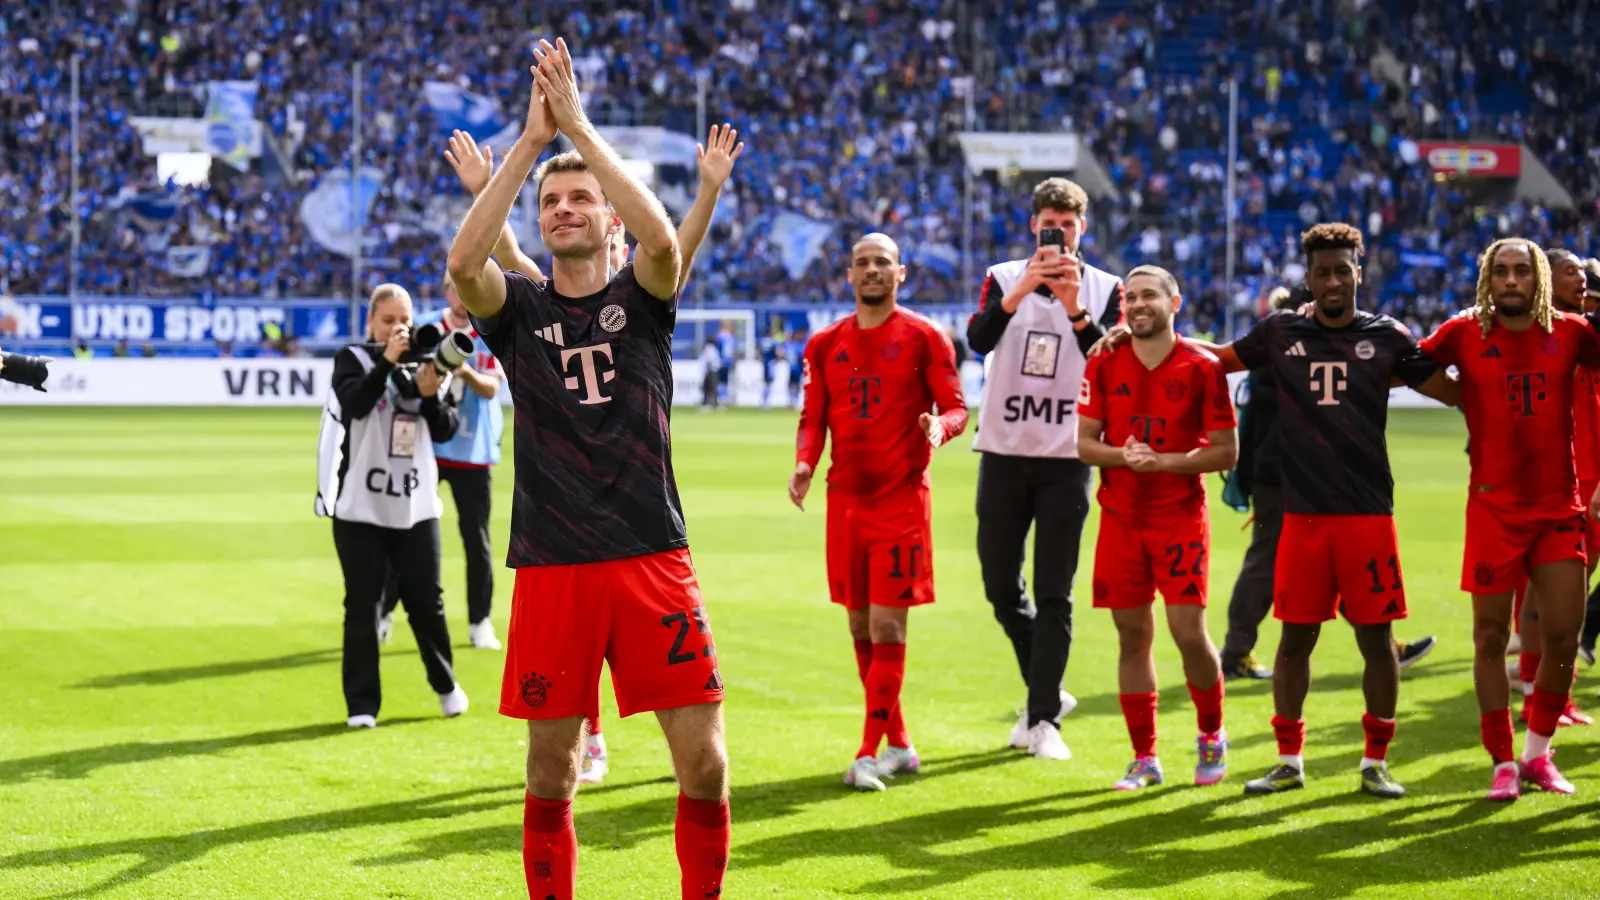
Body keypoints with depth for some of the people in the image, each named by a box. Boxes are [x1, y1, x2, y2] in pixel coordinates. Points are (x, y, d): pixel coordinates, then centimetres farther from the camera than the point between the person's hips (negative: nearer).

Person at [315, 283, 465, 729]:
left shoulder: (422, 361, 7)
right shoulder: (353, 359, -2)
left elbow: (446, 431, 3)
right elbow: (354, 403, -22)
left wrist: (431, 395, -15)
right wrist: (387, 361, -29)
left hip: (415, 505, 3)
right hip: (360, 506, -3)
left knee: (426, 599, 8)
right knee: (362, 605, 0)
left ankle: (446, 685, 28)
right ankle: (361, 703, 7)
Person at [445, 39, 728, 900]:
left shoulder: (641, 298, 6)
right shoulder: (518, 308, 7)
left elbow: (663, 239, -18)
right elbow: (463, 261, -16)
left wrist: (580, 128, -18)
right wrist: (530, 140, -17)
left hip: (653, 556, 0)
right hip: (551, 568, 0)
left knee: (704, 762, -4)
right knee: (551, 777, 5)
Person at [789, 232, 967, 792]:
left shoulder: (924, 338, -1)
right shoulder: (825, 344, 10)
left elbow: (956, 407, -1)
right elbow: (813, 417, 12)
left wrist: (939, 427, -24)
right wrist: (804, 463, -7)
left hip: (902, 498, -5)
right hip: (845, 499, 5)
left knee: (887, 629, -9)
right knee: (860, 629, 9)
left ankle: (870, 753, -9)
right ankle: (898, 745, 21)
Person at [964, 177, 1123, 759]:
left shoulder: (1105, 289, 3)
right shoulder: (1004, 279, 4)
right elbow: (978, 340, -15)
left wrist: (1076, 310, -21)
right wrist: (1021, 290, -27)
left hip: (1066, 459, -1)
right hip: (1004, 454, 2)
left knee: (1054, 595, -4)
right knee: (1001, 588, 6)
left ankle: (1043, 718, 1)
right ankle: (1046, 691, 25)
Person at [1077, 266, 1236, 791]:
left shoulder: (1203, 368, -4)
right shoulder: (1104, 365, 4)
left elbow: (1226, 452, -5)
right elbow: (1083, 442, 3)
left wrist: (1165, 461, -17)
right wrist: (1121, 456, -17)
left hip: (1181, 519, -3)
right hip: (1120, 520, 3)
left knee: (1189, 632, -9)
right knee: (1132, 636, 4)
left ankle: (1212, 735, 17)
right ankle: (1144, 759, 13)